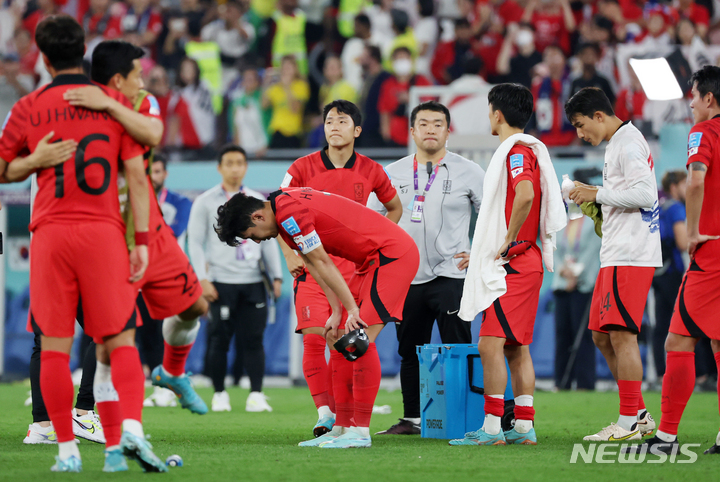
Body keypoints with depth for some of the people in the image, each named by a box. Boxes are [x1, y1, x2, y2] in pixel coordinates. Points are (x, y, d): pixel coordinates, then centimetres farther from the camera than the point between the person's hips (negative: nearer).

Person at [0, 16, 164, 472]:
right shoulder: (114, 103, 4)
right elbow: (137, 176, 0)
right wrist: (141, 240, 1)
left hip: (51, 233, 0)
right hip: (104, 230, 0)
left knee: (55, 347, 4)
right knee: (121, 341, 1)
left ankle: (67, 449, 3)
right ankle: (132, 428, -19)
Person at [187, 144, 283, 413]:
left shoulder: (257, 201, 14)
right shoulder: (206, 202, 4)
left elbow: (268, 241, 17)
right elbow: (195, 242, 1)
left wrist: (276, 276, 9)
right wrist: (203, 279, -8)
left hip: (253, 280, 2)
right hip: (221, 280, -2)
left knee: (253, 339, -3)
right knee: (220, 339, -2)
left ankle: (256, 395, 0)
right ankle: (219, 394, 9)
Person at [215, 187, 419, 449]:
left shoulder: (289, 213, -19)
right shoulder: (289, 207, 11)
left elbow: (322, 264, -17)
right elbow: (314, 264, 11)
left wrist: (352, 309, -14)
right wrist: (337, 313, 4)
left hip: (392, 254, -11)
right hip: (371, 260, 11)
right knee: (340, 340, 8)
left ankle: (360, 431, -16)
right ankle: (341, 428, 9)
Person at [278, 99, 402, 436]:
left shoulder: (370, 171, 5)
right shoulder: (303, 168, 0)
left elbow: (395, 208, 22)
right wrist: (290, 255, -3)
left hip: (353, 266, 1)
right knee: (314, 337, -12)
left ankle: (344, 419, 3)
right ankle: (325, 412, -8)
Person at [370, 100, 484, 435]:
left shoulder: (468, 172, 1)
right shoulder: (393, 174, 9)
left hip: (450, 276, -4)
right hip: (406, 278, 4)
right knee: (410, 353, 8)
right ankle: (412, 419, 16)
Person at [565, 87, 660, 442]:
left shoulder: (627, 143, -11)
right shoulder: (618, 144, 20)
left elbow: (645, 194, -21)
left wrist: (598, 194, -13)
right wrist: (593, 199, 12)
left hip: (631, 256, -11)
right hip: (616, 254, 11)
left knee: (621, 334, -9)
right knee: (602, 336, 11)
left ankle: (629, 423, -7)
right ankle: (639, 415, 16)